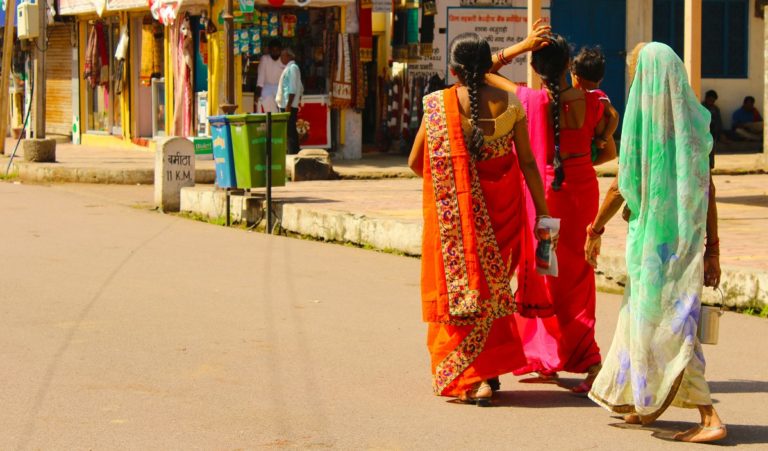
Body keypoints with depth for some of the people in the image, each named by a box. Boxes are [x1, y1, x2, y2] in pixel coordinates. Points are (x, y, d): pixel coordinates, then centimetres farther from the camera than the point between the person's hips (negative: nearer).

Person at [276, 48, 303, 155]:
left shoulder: (292, 68, -11)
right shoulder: (290, 67, 19)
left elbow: (293, 89, -19)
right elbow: (300, 88, 23)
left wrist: (288, 105, -22)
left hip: (288, 106, -10)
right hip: (287, 106, 10)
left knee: (290, 132, -9)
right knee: (291, 131, 12)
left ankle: (293, 154, -9)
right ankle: (294, 154, 15)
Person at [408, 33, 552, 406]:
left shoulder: (438, 104, -6)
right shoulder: (509, 104, -3)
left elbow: (415, 162, -1)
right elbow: (527, 162, -1)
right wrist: (541, 211, 6)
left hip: (454, 209, -2)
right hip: (501, 207, 2)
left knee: (458, 286, 9)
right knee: (493, 284, 15)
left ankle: (469, 378, 7)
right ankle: (492, 367, 18)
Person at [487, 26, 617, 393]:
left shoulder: (530, 100, -14)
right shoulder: (591, 102, -6)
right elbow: (610, 151, 5)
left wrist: (522, 45, -12)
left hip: (544, 190, -3)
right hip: (584, 189, 3)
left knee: (544, 274, 9)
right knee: (576, 276, 12)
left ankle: (547, 359, 6)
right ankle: (585, 358, 8)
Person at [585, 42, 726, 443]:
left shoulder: (640, 120, -12)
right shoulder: (693, 122, 4)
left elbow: (620, 187, -9)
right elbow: (708, 190, 5)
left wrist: (595, 230, 5)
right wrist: (712, 248, 10)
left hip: (652, 237, -6)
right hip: (687, 235, 6)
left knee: (667, 327, -3)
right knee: (640, 315, 20)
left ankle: (710, 418, -10)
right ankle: (641, 401, 32)